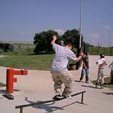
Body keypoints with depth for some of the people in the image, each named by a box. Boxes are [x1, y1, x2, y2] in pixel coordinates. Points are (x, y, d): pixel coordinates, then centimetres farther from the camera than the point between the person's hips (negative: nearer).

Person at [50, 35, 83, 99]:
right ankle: (66, 94, 21)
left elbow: (52, 43, 31)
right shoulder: (69, 52, 2)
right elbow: (76, 60, 15)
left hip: (53, 70, 5)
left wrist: (54, 39, 52)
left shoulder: (58, 47, 11)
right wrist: (81, 56, 34)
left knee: (57, 82, 26)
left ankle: (58, 94, 12)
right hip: (62, 70, -5)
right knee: (70, 81, 16)